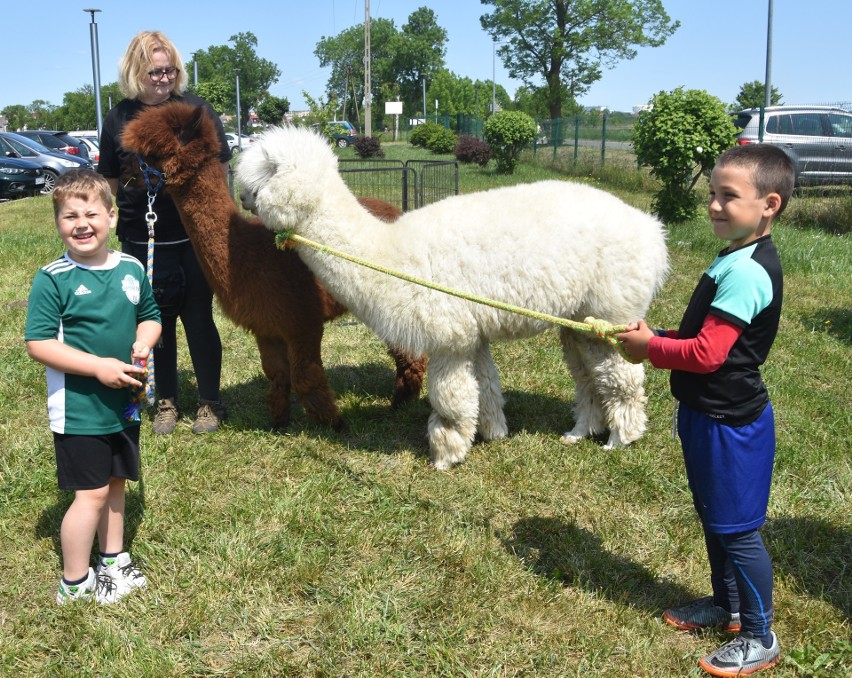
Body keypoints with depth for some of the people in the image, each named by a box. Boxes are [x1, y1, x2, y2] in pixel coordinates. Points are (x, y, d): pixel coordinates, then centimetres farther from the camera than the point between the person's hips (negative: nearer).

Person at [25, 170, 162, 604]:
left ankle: (113, 561, 37)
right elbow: (38, 344, -17)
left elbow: (149, 317, 15)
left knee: (115, 483, 18)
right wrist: (98, 366, -23)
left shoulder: (131, 269, 2)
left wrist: (143, 342, -7)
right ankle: (75, 584, 17)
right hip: (78, 408, -5)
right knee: (91, 493, -1)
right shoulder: (52, 279, -13)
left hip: (124, 402, 6)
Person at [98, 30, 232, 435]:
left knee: (198, 319, 6)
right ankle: (166, 402, 26)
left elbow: (220, 169, 4)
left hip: (194, 237, -2)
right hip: (141, 241, 2)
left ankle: (210, 402, 21)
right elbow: (109, 183, 9)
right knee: (158, 322, 11)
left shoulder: (197, 110, -1)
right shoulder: (118, 119, 3)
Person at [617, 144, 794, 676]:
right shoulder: (737, 259, 7)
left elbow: (707, 353, -28)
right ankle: (727, 604, 42)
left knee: (737, 529, 4)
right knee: (714, 519, 23)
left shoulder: (747, 271, -25)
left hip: (730, 424, -10)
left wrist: (650, 346, -14)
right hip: (710, 414, 10)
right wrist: (656, 338, 2)